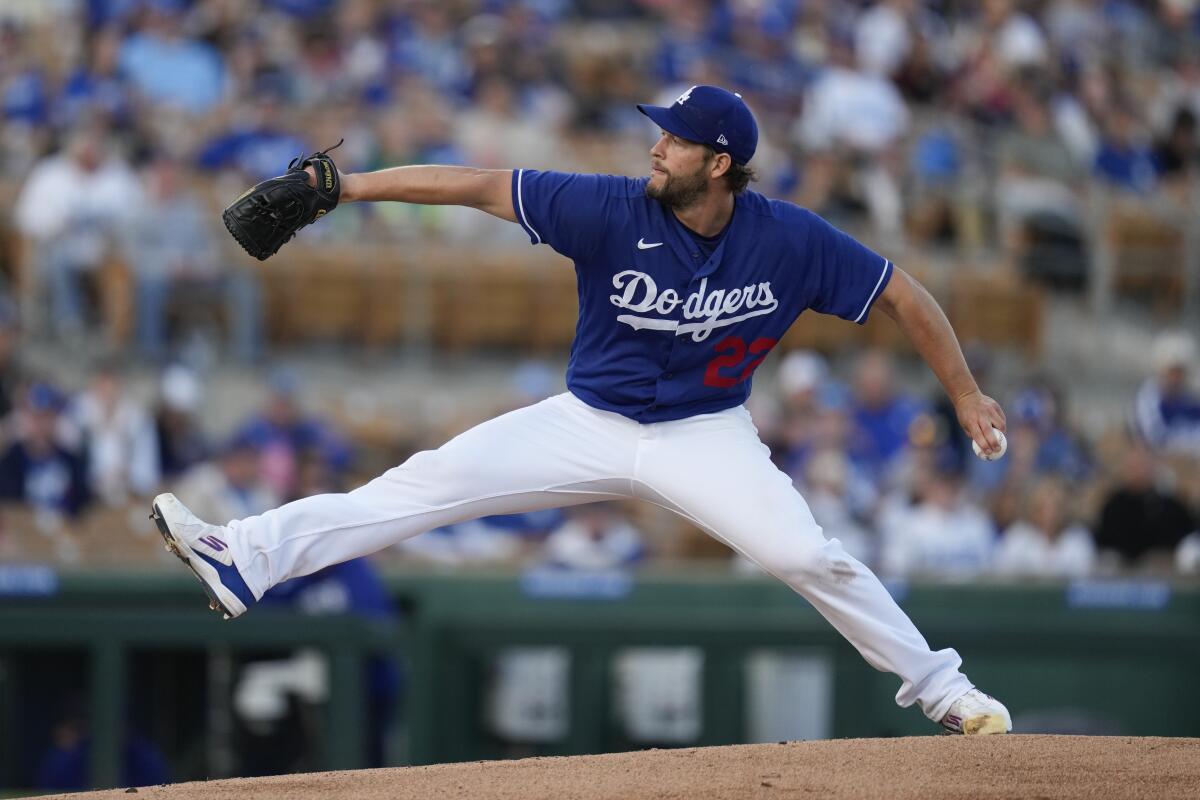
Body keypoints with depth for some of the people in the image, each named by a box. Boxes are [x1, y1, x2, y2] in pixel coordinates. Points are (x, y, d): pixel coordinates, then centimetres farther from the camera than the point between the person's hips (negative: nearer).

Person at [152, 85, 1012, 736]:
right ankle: (247, 557, -14)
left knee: (807, 555, -19)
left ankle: (942, 690, -1)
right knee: (432, 481, -10)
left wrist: (966, 397, -7)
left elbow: (902, 294, -7)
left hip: (705, 436, -1)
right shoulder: (615, 211, -17)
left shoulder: (793, 242, -17)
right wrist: (351, 186, -25)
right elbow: (481, 186, -19)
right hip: (590, 423, 1)